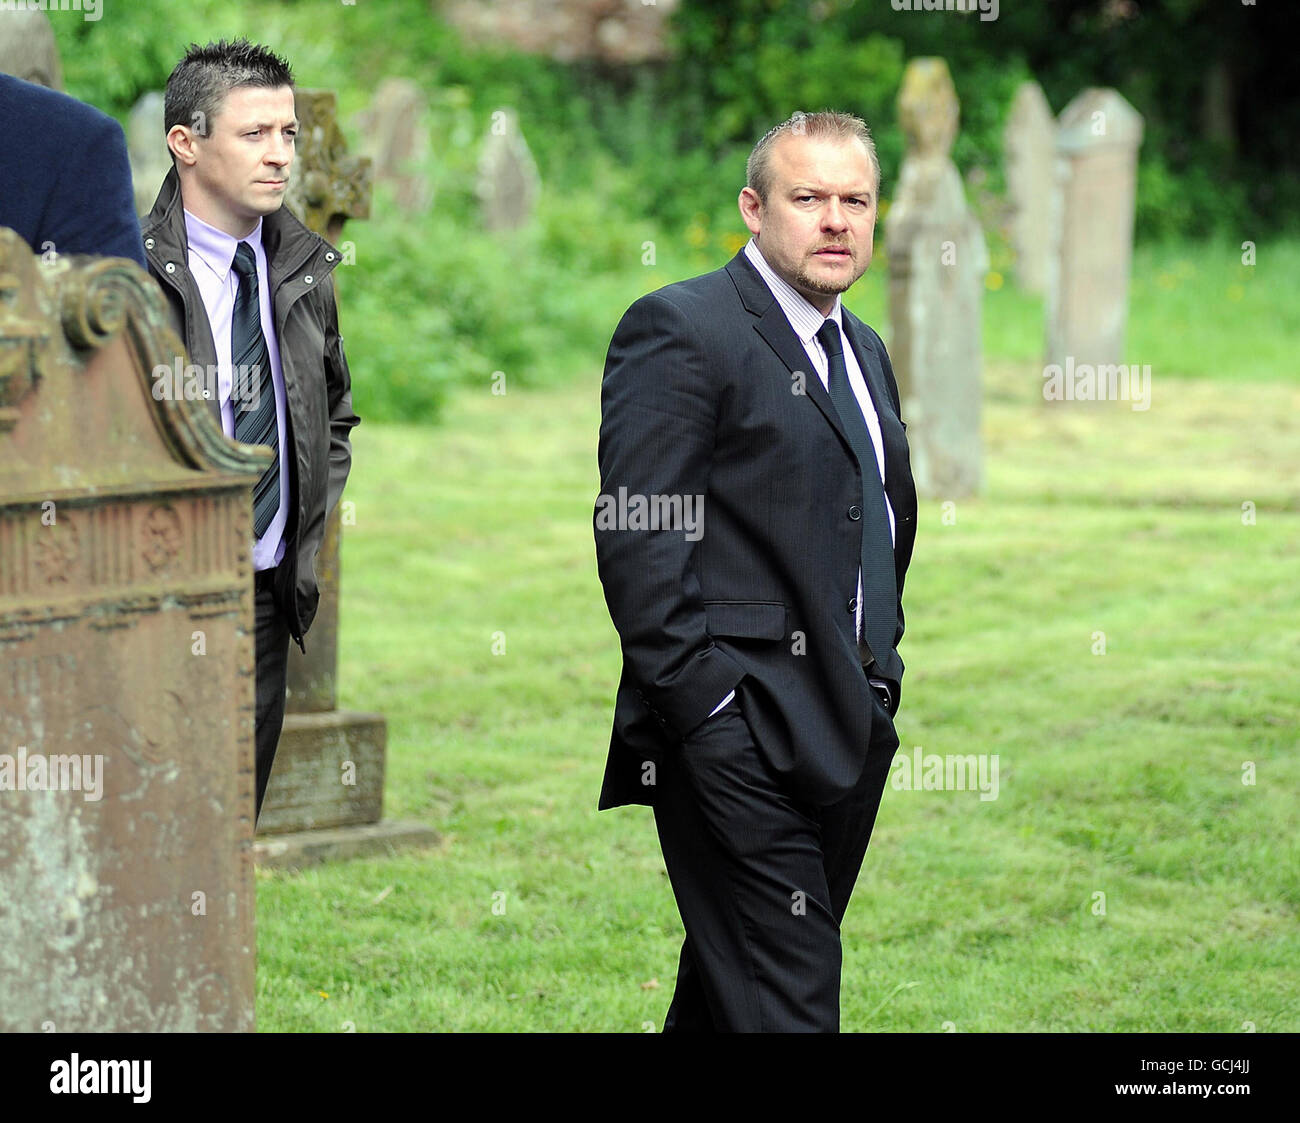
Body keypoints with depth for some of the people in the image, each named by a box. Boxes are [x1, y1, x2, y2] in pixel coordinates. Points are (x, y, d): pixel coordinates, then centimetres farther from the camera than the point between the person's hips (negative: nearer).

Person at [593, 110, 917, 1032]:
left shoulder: (864, 349, 18)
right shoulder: (682, 328, -10)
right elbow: (636, 540, -16)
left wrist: (881, 665, 17)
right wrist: (699, 706, -20)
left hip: (853, 737, 8)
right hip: (742, 742, -8)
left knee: (724, 989, 15)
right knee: (782, 1002, -11)